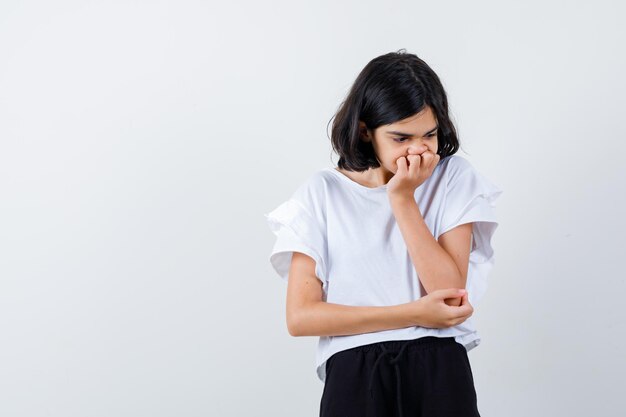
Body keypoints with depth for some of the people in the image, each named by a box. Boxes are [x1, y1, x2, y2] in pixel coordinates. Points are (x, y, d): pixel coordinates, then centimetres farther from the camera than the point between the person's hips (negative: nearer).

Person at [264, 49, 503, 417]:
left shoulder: (454, 178, 8)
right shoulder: (323, 192, 7)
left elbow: (449, 293, -3)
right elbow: (300, 317, -1)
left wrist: (403, 198, -6)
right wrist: (416, 314, -5)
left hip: (440, 369, 1)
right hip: (355, 372, -1)